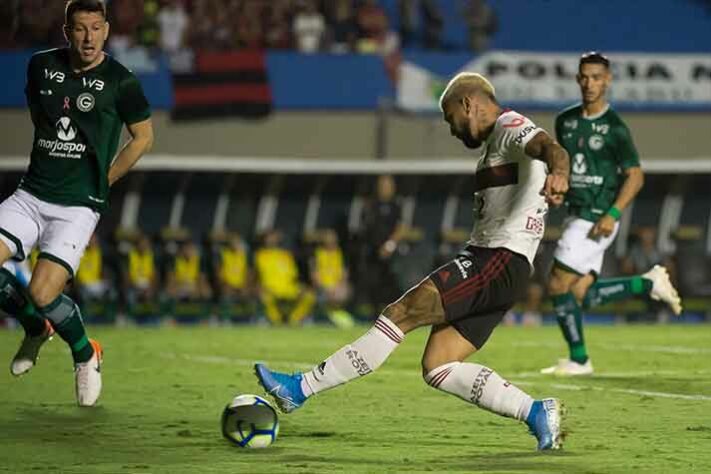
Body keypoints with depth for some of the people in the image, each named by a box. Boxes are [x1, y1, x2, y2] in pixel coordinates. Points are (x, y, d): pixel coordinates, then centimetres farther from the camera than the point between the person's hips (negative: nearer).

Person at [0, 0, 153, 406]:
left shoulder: (120, 81, -7)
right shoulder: (42, 66, 4)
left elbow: (144, 136, 6)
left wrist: (101, 182, 6)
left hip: (78, 207, -4)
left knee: (43, 294, -19)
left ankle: (86, 355, 11)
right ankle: (36, 329, 14)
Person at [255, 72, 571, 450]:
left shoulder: (511, 127, -4)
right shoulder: (495, 143, 28)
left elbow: (550, 148, -28)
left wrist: (557, 173, -49)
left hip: (500, 260, -10)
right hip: (485, 258, 10)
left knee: (401, 313, -15)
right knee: (436, 367, 0)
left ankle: (301, 388, -15)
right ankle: (536, 413, -1)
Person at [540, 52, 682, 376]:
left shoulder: (614, 128, -10)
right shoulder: (566, 120, 9)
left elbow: (635, 175, -9)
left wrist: (613, 214, -19)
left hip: (597, 220, -7)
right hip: (576, 216, 7)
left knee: (558, 285, -10)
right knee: (581, 296, 5)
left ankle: (578, 360, 2)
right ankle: (650, 284, 20)